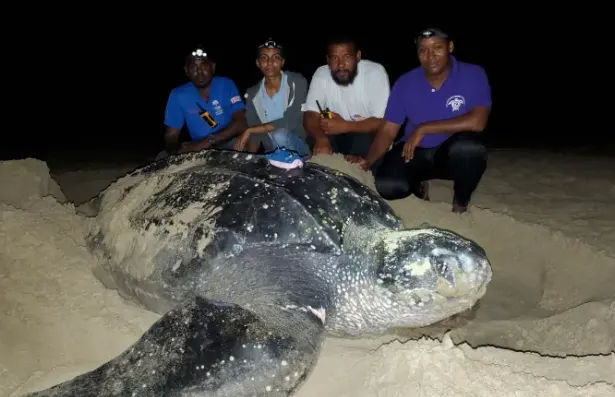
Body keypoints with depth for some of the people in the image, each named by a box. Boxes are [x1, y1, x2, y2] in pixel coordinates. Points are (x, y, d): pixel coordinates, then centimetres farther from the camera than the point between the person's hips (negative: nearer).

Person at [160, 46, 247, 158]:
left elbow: (240, 123, -19)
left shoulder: (226, 85, -9)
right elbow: (171, 136, -3)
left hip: (229, 144, -2)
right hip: (198, 150, 2)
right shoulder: (178, 95, -4)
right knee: (162, 158, -18)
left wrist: (207, 141, -30)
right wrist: (176, 151, -28)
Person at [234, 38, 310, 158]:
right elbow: (255, 134, 5)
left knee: (280, 135, -32)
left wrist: (249, 130, -18)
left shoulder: (297, 82, -10)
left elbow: (290, 122, -20)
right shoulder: (252, 94, 4)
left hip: (300, 152, -3)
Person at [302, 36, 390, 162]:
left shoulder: (375, 72, -18)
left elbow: (382, 122, -20)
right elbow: (310, 115, -13)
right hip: (337, 135, 3)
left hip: (368, 135, -2)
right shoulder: (321, 74, -9)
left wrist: (344, 126, -28)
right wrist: (320, 138, -34)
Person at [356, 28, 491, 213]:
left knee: (469, 148, -38)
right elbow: (388, 131, -7)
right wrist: (368, 160, -25)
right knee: (385, 186, -26)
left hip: (455, 154, -1)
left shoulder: (473, 75, -14)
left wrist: (423, 128, -27)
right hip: (414, 152, 2)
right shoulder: (405, 83, -8)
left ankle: (461, 203, -5)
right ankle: (418, 187, 13)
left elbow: (477, 122, -27)